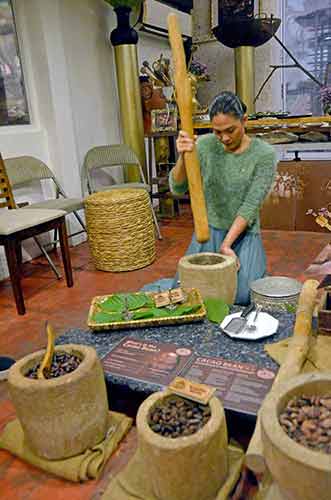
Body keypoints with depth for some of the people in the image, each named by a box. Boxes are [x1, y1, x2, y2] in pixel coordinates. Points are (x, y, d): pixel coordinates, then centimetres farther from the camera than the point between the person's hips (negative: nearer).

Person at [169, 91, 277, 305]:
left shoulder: (264, 154, -12)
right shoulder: (205, 145, -7)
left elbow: (251, 205, -16)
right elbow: (177, 188, -13)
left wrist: (227, 244, -22)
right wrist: (183, 156, -31)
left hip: (243, 234, -1)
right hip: (208, 231, 2)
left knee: (241, 296, -16)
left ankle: (250, 270, 19)